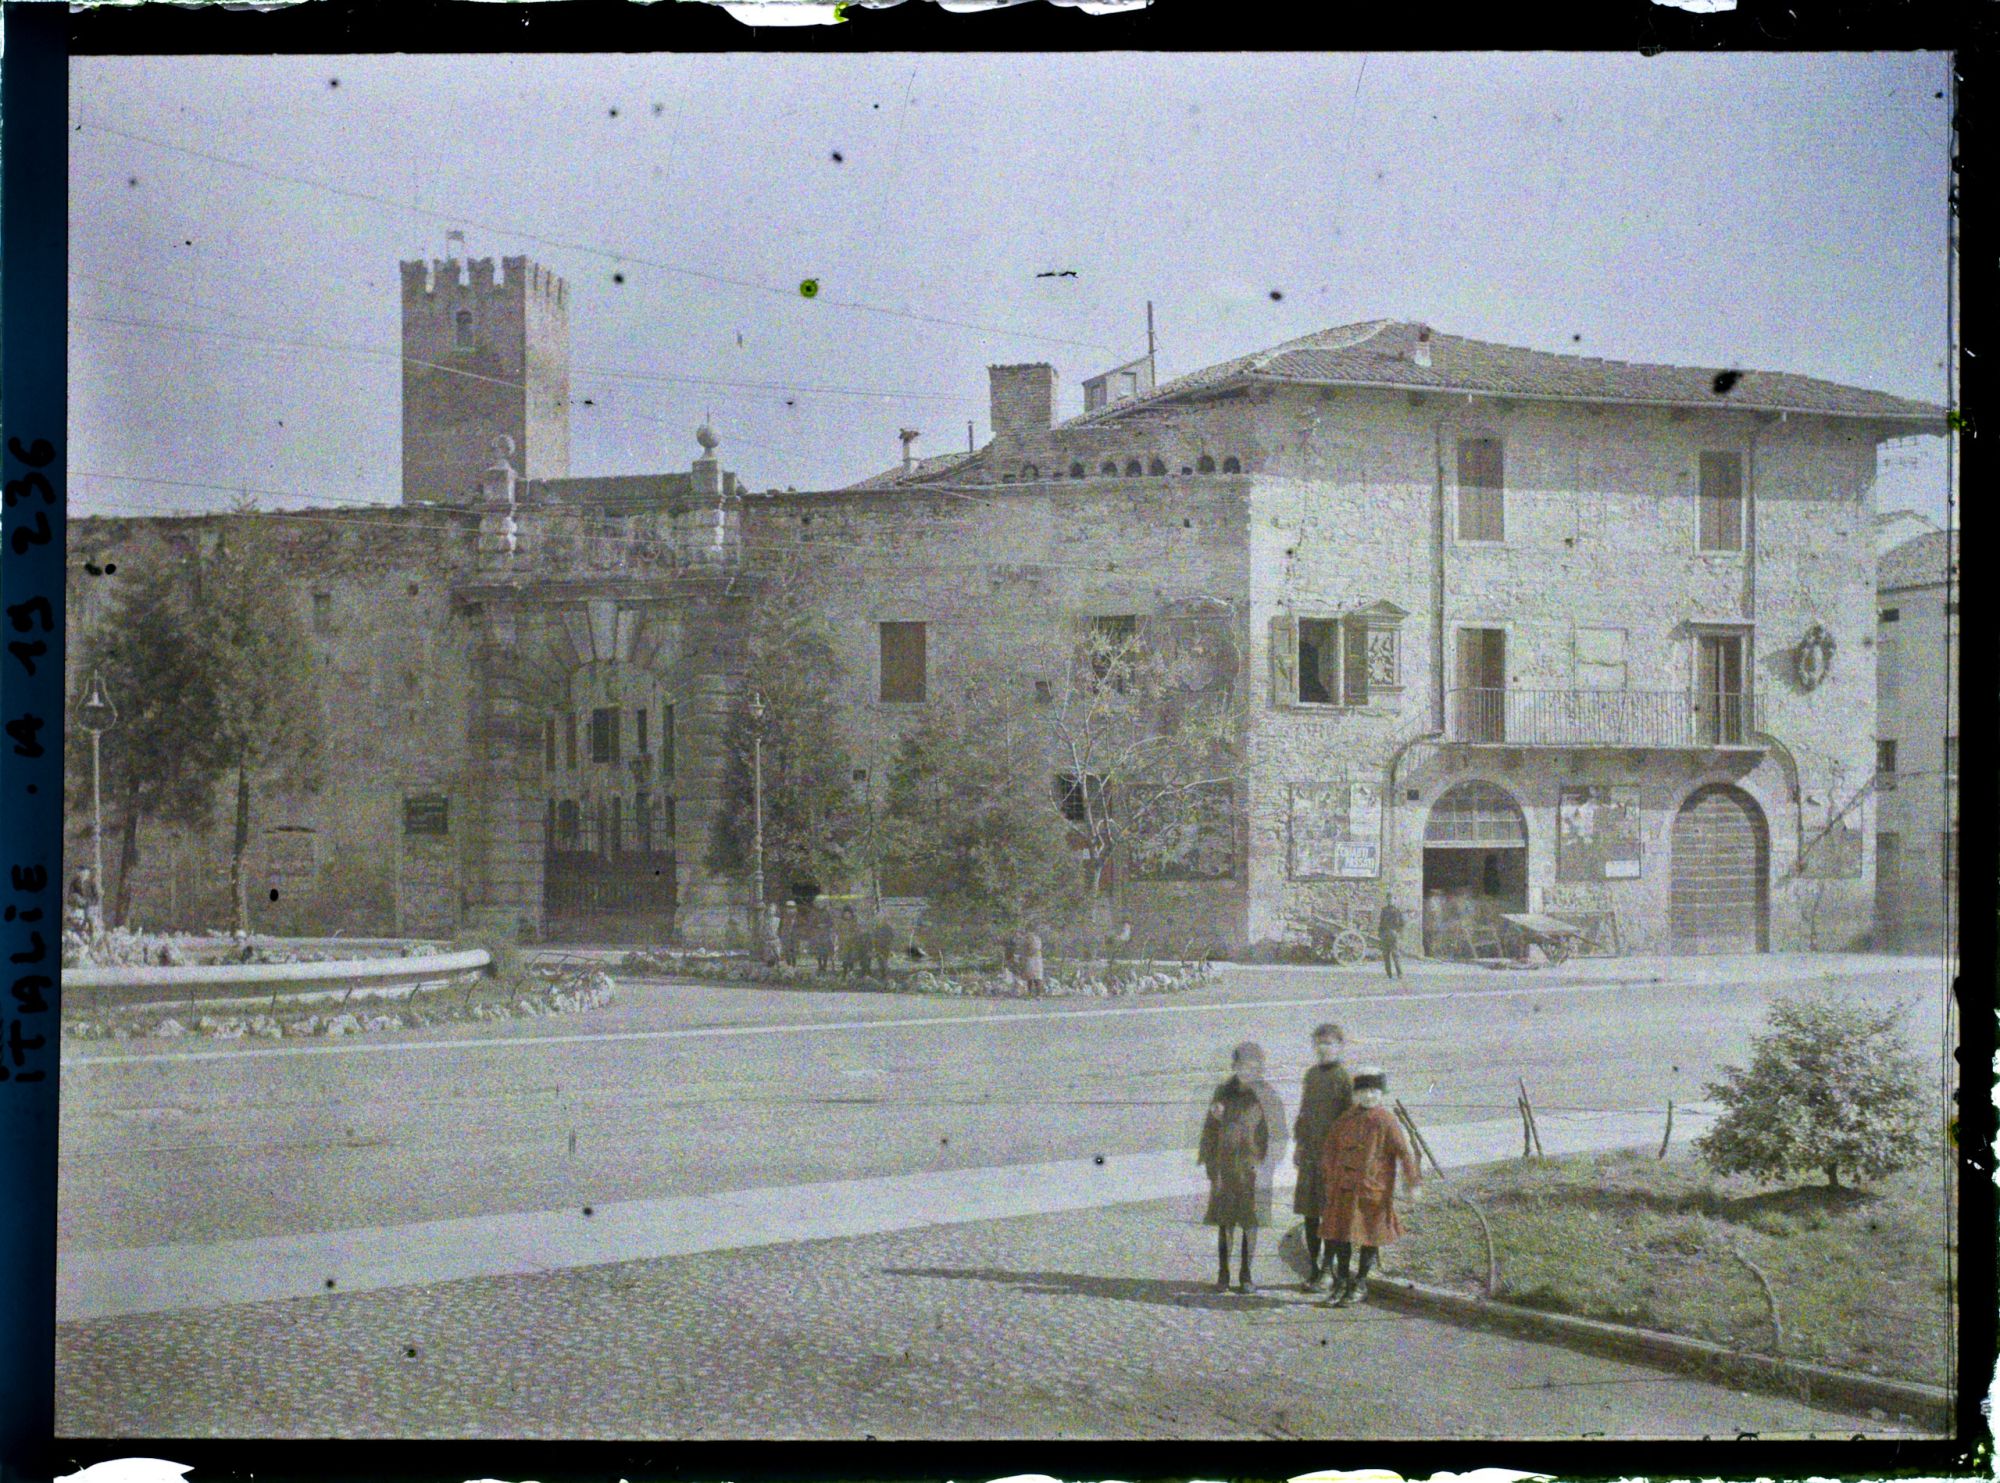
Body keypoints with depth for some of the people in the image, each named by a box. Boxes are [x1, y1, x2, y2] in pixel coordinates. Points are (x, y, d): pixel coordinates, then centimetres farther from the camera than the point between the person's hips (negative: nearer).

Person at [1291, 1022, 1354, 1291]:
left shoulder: (1345, 1078, -8)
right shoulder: (1311, 1074, 12)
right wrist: (1298, 1144, 15)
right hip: (1310, 1154, 7)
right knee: (1309, 1212, 8)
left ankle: (1327, 1270, 5)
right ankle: (1314, 1268, 16)